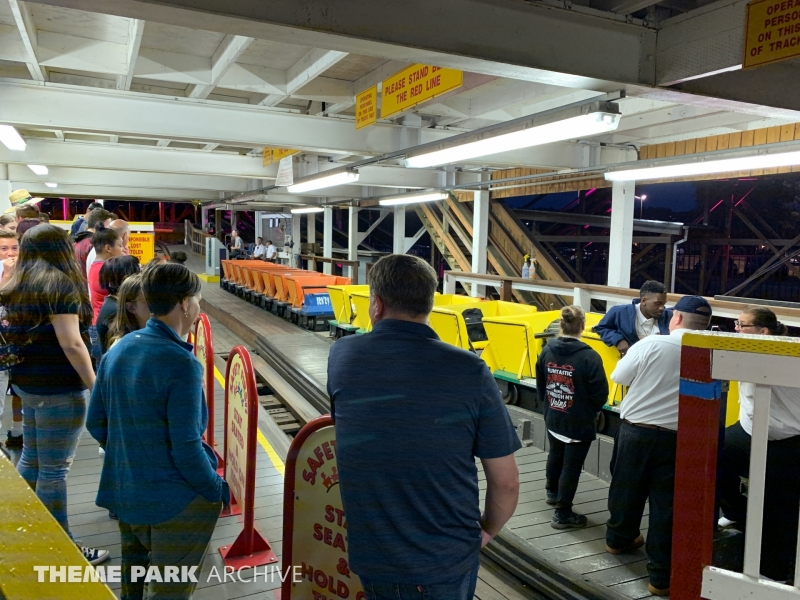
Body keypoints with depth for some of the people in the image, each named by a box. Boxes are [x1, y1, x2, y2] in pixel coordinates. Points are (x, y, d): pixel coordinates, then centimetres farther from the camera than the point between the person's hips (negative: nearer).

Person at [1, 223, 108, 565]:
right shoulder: (61, 284, -14)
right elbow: (71, 343, -20)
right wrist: (94, 385, -16)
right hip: (58, 388, -9)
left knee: (31, 458, 21)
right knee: (54, 469, -1)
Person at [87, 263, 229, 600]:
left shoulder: (118, 349, 0)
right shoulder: (181, 363, -23)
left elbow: (95, 423, 7)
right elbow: (186, 448, -22)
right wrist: (218, 491, -7)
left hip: (122, 493, 7)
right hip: (174, 501, -7)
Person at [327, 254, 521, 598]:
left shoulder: (341, 355, -9)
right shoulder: (470, 371, -16)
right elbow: (506, 482, -8)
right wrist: (487, 530, 10)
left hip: (371, 557, 2)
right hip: (450, 560, -1)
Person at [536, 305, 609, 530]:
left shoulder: (547, 351, -6)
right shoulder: (589, 357, -23)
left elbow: (540, 386, 5)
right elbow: (600, 394, -16)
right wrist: (590, 410, 5)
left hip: (552, 418, 6)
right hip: (579, 423, -6)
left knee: (555, 455, 27)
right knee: (571, 466, 7)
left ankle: (552, 492, 50)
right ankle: (563, 514, 17)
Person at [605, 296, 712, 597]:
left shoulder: (651, 344, -11)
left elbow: (619, 376, -1)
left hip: (635, 430, 0)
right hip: (676, 439, 0)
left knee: (627, 489, 20)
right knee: (667, 503, 7)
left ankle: (619, 539, 42)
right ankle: (662, 575, 15)